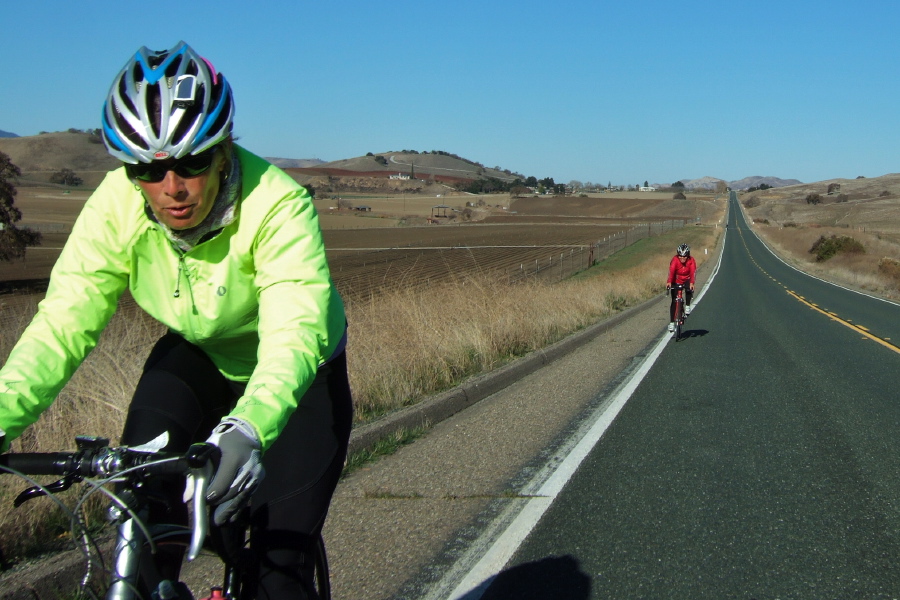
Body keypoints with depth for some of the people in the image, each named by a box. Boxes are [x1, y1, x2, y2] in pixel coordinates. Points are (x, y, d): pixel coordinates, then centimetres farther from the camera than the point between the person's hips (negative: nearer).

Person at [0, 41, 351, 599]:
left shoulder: (278, 205, -35)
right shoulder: (115, 207, -24)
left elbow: (296, 334, -45)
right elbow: (62, 324, -27)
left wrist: (247, 427, -63)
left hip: (298, 372, -3)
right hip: (195, 356, 3)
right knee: (141, 511, -15)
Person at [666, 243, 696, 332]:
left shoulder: (691, 261, -22)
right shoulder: (675, 260, -25)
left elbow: (693, 272, -34)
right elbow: (671, 271, -39)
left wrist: (691, 283, -52)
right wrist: (669, 282, -56)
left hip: (686, 280, 0)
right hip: (676, 282, 0)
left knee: (689, 289, -34)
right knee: (674, 301, -6)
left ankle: (687, 306, -10)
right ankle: (671, 323, 1)